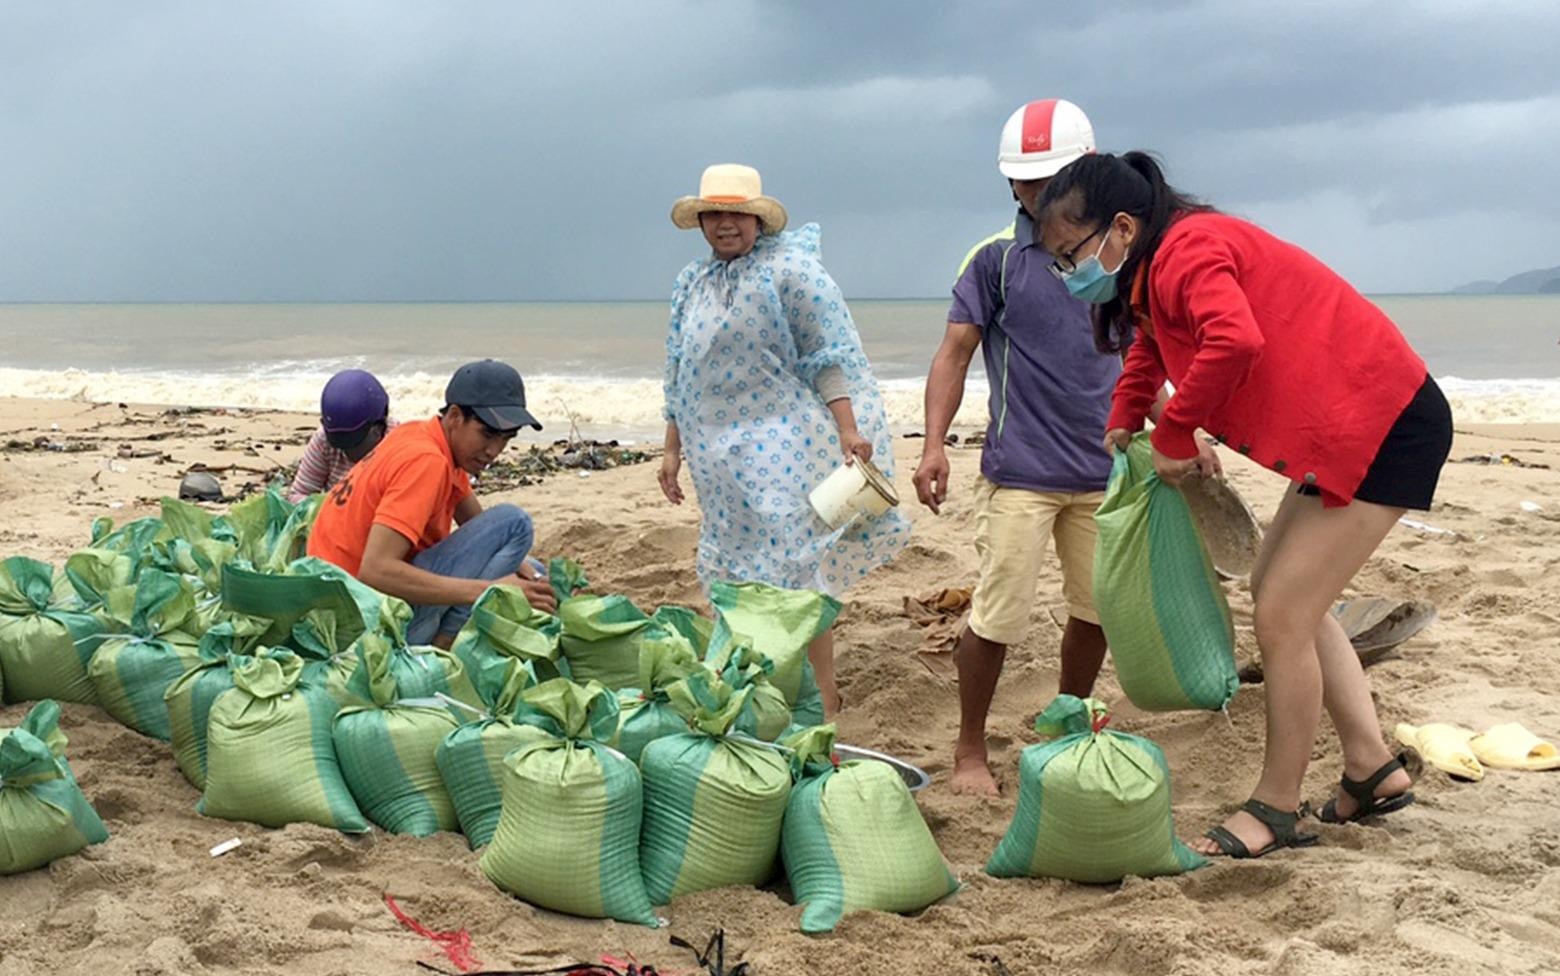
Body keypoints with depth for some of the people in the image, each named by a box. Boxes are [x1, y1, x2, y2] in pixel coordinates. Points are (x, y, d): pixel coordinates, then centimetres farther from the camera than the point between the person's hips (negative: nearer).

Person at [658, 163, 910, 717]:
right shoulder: (689, 284, 15)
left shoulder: (789, 268, -6)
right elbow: (678, 377, 22)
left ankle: (823, 699, 0)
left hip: (782, 448, -7)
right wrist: (673, 447, 20)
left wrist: (848, 429, -18)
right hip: (720, 457, 7)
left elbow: (831, 356, -10)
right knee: (732, 575, 8)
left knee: (792, 569, -9)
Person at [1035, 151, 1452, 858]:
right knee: (1279, 591, 18)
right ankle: (1372, 769, 24)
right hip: (1349, 431, 11)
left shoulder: (1188, 251, -21)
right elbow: (1153, 344, 30)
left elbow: (1234, 341, -39)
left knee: (1283, 617, -7)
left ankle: (1276, 808, 8)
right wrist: (1124, 423, 14)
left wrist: (1174, 437, -25)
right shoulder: (1157, 269, 11)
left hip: (1381, 428, -11)